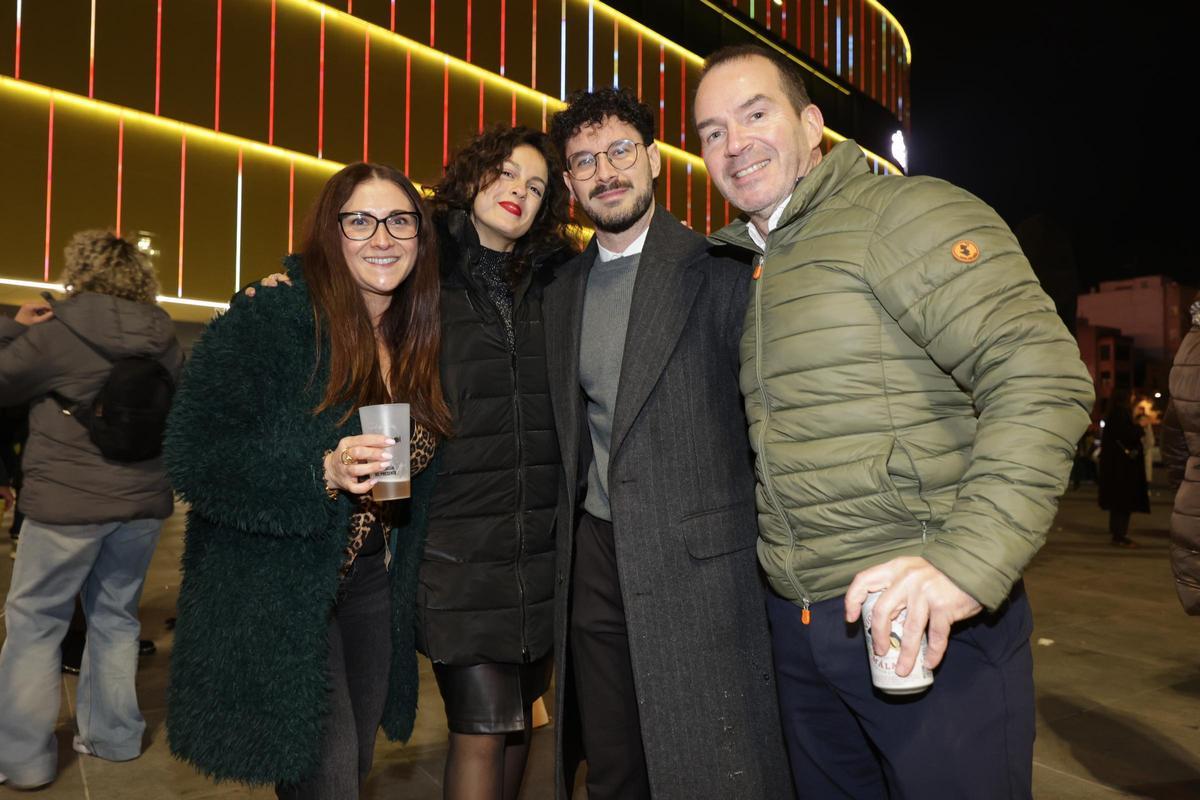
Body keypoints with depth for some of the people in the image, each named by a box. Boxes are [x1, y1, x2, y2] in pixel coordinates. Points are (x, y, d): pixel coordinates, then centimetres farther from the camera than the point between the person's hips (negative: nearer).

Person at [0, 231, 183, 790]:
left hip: (67, 500, -4)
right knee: (115, 617, 15)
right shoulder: (163, 341, 3)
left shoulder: (56, 333, -10)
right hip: (143, 500, 5)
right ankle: (114, 736, 24)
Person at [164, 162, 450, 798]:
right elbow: (193, 457, -18)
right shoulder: (266, 322, -15)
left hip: (374, 586, 6)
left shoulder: (419, 342, 5)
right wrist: (321, 474, -29)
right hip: (277, 594, -6)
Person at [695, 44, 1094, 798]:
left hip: (929, 621, -7)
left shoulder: (907, 213, -8)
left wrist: (968, 559, -28)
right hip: (798, 622, 7)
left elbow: (1042, 377, -18)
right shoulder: (750, 268, 14)